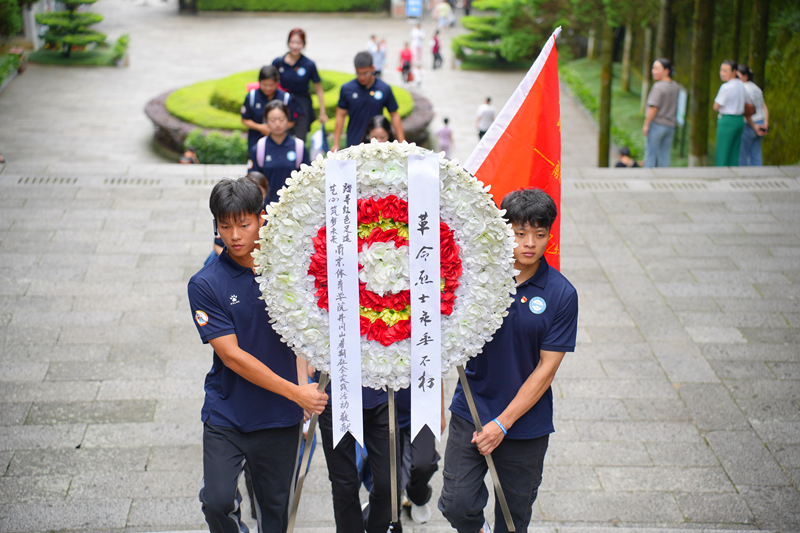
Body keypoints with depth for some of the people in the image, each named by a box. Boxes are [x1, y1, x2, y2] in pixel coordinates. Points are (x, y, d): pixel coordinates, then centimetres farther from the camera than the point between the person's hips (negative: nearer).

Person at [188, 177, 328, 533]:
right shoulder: (205, 285, -8)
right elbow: (231, 355, -14)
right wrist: (295, 393, -17)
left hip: (280, 416, 2)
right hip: (226, 414, -2)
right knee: (217, 502, -15)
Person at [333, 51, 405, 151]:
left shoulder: (385, 89, -1)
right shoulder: (346, 89, 0)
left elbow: (394, 115, 5)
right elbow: (340, 115, 5)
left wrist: (402, 143, 2)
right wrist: (335, 144, 3)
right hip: (354, 144, 0)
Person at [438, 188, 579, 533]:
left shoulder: (561, 294, -8)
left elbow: (546, 367, -8)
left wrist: (503, 423, -11)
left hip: (527, 424, 0)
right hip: (470, 411, 0)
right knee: (456, 504, -9)